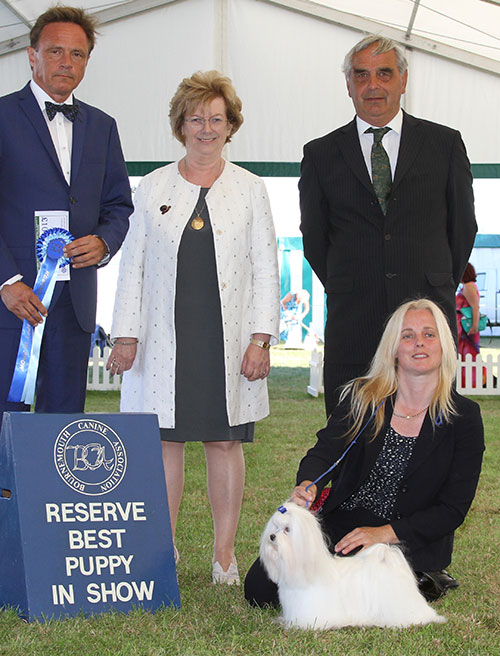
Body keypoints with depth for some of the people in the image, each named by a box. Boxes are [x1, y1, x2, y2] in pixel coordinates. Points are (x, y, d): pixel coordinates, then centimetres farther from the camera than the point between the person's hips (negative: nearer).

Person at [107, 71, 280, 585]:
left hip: (228, 339, 0)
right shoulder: (154, 187, 9)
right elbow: (133, 265, 7)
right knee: (164, 440, 3)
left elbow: (265, 268, 5)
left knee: (225, 442, 3)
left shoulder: (249, 189, 8)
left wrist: (261, 339, -3)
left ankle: (225, 554, 11)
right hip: (166, 338, 1)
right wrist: (126, 334, 0)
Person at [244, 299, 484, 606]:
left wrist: (384, 534, -17)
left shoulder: (464, 416, -5)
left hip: (410, 542, -3)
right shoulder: (362, 397, 1)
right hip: (340, 523, 4)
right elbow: (325, 450, -10)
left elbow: (454, 508, -6)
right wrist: (307, 486, -34)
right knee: (260, 588, -12)